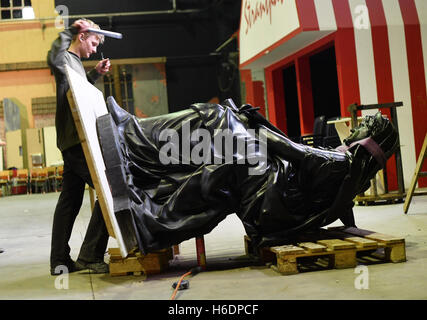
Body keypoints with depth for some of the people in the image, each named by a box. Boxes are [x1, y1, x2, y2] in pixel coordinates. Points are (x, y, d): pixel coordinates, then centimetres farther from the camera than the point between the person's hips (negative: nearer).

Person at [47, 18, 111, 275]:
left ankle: (60, 260, 16)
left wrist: (95, 74, 26)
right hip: (77, 141, -11)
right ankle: (90, 256, -11)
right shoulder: (64, 59, -8)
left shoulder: (75, 61, 22)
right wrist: (70, 31, -25)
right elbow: (53, 59, -33)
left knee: (70, 199, 11)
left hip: (74, 142, 11)